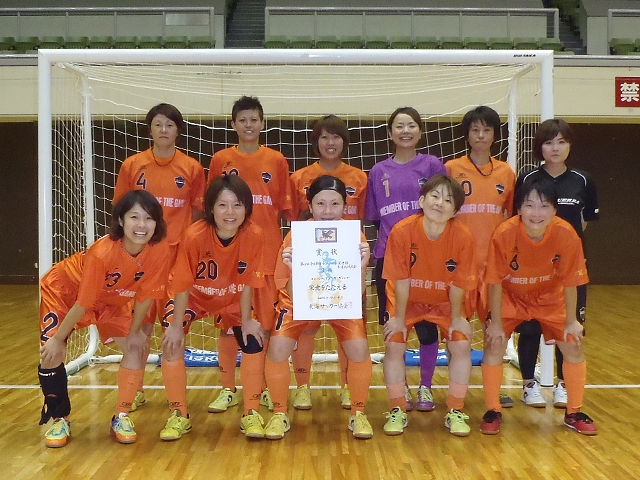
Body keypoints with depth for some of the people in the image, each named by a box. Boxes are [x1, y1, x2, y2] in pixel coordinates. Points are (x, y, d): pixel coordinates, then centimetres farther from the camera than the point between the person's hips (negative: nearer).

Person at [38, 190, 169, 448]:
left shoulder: (159, 250, -27)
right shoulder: (102, 252, -38)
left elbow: (145, 295, -13)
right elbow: (83, 303, -29)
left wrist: (135, 331, -6)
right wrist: (58, 339, -17)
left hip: (111, 300, 4)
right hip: (63, 291, -4)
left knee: (136, 350, -10)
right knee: (52, 354, -14)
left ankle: (121, 417, 8)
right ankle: (60, 420, 8)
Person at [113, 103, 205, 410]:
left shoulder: (192, 168, 2)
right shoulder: (132, 165, 3)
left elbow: (197, 212, 8)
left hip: (179, 254, 0)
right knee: (140, 323, 5)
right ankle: (136, 390, 18)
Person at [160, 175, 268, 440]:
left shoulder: (254, 237, -26)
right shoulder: (194, 236, -32)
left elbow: (248, 283, -15)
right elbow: (183, 285, -23)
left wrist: (246, 320, -12)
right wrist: (177, 326, -20)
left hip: (232, 301, 2)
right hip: (193, 298, -1)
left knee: (253, 341, -12)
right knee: (171, 341, -18)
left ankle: (251, 415, 7)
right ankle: (178, 416, -1)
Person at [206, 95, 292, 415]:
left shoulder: (276, 161, 5)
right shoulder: (221, 160, 5)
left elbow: (284, 207, 6)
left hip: (268, 252, 0)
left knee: (268, 322, 5)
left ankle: (267, 388, 18)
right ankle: (228, 389, 16)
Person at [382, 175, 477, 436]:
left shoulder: (463, 237, -25)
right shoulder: (402, 231, -28)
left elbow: (458, 284, -14)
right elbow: (401, 280, -19)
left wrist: (456, 318, -7)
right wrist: (399, 318, -13)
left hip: (444, 302, 1)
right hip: (407, 300, -1)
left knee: (461, 345, -12)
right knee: (394, 344, -15)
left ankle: (455, 412, 5)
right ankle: (398, 411, 3)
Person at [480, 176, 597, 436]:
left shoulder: (566, 234, -27)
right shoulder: (504, 234, -31)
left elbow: (569, 282, -14)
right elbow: (496, 283, -21)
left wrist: (571, 321, -7)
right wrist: (496, 323, -16)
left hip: (549, 298, 2)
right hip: (510, 298, -2)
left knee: (574, 346, -1)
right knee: (494, 344, -14)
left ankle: (574, 413, 19)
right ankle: (493, 411, 4)